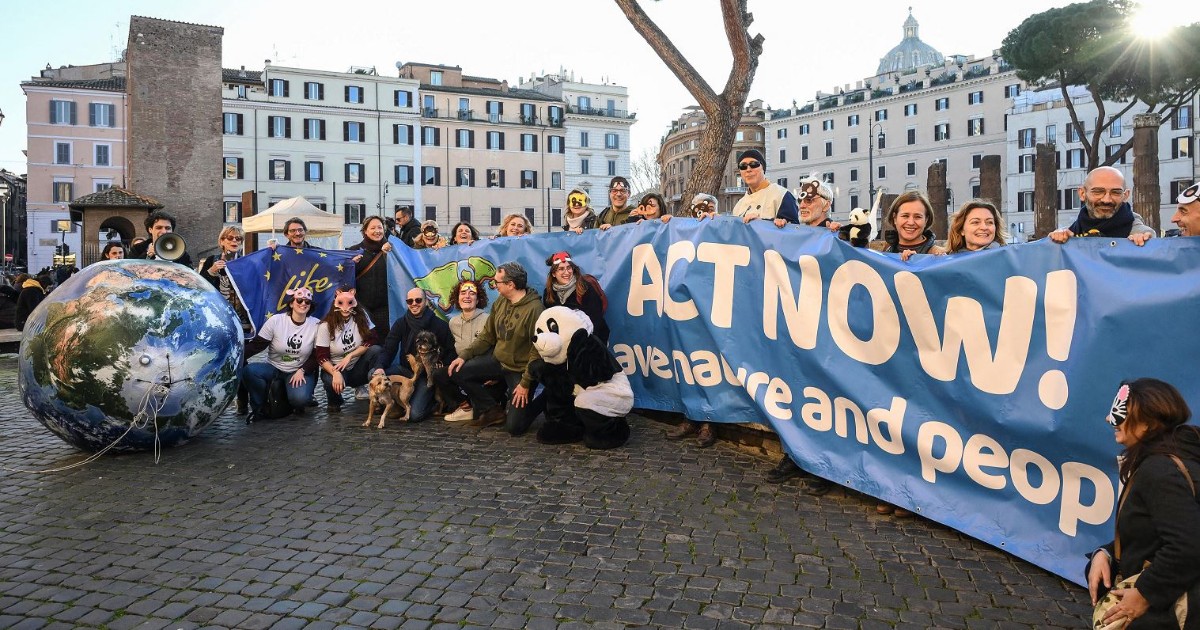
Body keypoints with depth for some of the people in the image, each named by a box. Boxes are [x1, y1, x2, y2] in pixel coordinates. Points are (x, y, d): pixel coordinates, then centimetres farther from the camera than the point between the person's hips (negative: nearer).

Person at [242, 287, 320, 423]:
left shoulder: (316, 325, -5)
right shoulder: (276, 321, -7)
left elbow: (317, 355, 0)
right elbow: (256, 345, -9)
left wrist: (302, 371, -14)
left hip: (300, 371, -1)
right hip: (273, 367, 1)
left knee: (300, 398, -32)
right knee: (248, 371, -29)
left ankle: (298, 403, 10)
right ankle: (258, 408, -5)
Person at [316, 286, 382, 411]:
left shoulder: (361, 317, -6)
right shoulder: (326, 326, -13)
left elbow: (370, 341, -10)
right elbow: (322, 357, -15)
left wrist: (350, 356, -22)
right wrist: (336, 373, -32)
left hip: (358, 369, 2)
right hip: (334, 368, -2)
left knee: (376, 350, -26)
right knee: (332, 381, -37)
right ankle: (334, 400, 2)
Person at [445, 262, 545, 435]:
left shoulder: (534, 309, -23)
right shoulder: (500, 302, 0)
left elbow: (538, 351, -22)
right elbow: (487, 336, 8)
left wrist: (525, 383, -21)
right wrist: (464, 355, -3)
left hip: (520, 369, -7)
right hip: (497, 359, 7)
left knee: (514, 427, -10)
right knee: (458, 372, -8)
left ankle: (531, 406, 24)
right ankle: (493, 411, 7)